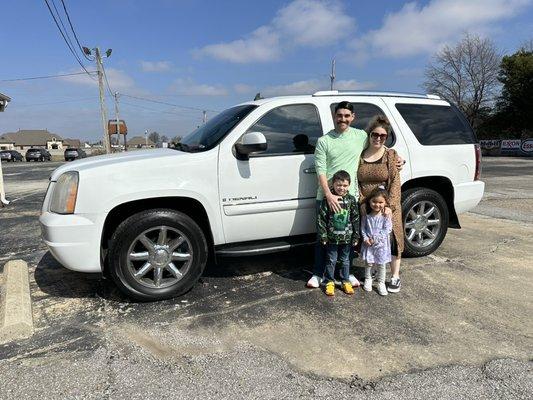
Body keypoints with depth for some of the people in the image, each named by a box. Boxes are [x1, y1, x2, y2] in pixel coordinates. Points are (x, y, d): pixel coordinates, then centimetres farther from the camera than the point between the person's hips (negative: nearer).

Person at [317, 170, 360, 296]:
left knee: (345, 260, 15)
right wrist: (323, 236, -8)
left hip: (347, 238, 2)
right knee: (331, 261, 10)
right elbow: (321, 219, -7)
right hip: (332, 238, -2)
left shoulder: (352, 200, -3)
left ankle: (345, 281, 31)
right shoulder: (327, 200, -11)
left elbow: (355, 219, 1)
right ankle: (329, 282, 25)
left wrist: (356, 236, 1)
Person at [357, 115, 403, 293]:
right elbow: (356, 182, 3)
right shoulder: (360, 156, 5)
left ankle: (395, 277, 10)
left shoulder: (391, 155, 0)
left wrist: (389, 206, -16)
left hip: (388, 205, -2)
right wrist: (362, 202, -10)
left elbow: (395, 182, -7)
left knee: (391, 238, -2)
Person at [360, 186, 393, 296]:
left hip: (381, 244, -1)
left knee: (381, 264, 8)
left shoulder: (386, 216, -10)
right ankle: (368, 280, 31)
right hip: (368, 244, 2)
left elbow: (387, 230, -12)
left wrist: (376, 238, -17)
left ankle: (381, 283, 22)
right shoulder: (366, 216, -3)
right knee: (368, 263, 11)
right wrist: (365, 238, -13)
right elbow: (362, 228, 2)